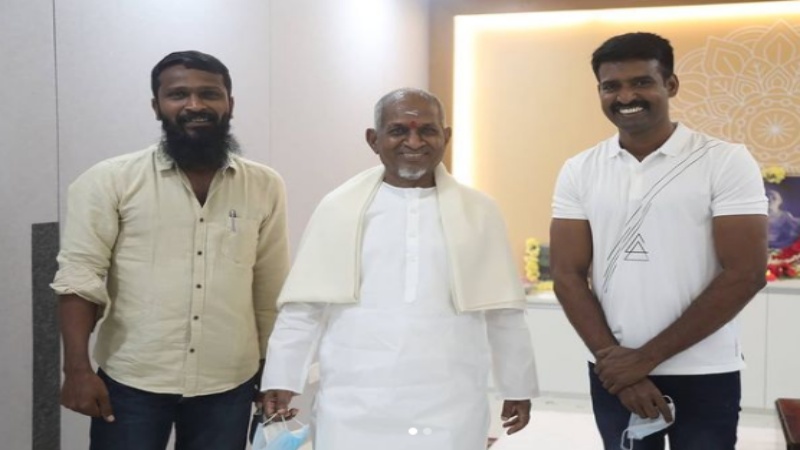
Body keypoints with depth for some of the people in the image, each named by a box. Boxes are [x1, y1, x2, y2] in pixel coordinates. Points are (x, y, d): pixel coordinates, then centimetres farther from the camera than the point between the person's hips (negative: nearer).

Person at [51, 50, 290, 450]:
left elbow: (271, 291, 6)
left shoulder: (265, 186, 2)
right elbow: (79, 278, -6)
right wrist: (77, 370, -12)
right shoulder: (109, 181, -4)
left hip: (228, 385, 2)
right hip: (130, 381, -2)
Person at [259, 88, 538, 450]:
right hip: (355, 410, 0)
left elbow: (502, 311, 8)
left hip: (450, 411, 1)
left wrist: (517, 386, 11)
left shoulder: (479, 212, 5)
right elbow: (304, 305, 4)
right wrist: (281, 379, 2)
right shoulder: (339, 208, 2)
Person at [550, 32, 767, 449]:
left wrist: (646, 357, -13)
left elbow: (745, 275, -12)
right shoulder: (578, 172, 2)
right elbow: (567, 275, 0)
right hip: (614, 373, 3)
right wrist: (614, 358, -11)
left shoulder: (726, 162, -7)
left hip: (704, 376, -2)